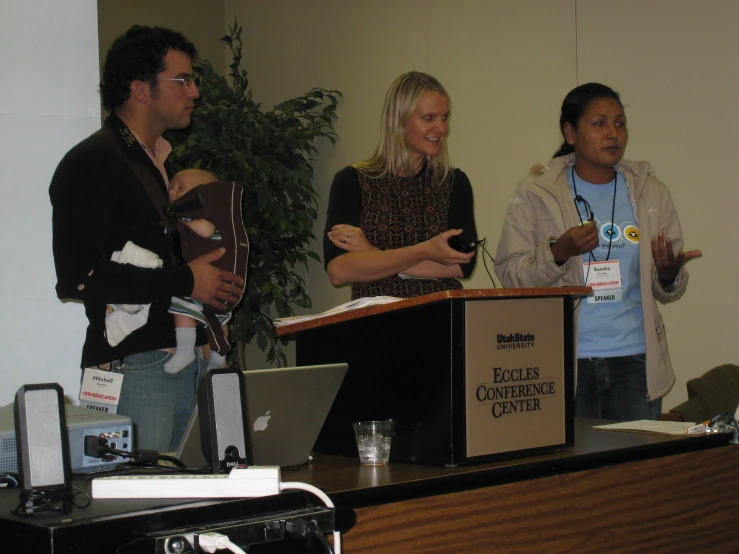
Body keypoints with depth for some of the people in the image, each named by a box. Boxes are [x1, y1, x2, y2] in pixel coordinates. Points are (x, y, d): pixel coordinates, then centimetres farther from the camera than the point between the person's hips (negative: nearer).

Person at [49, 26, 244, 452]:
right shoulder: (90, 164, -7)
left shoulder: (168, 161, 22)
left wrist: (217, 281, 12)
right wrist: (185, 282, -13)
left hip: (192, 364, 8)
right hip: (133, 366, -8)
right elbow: (78, 278, -17)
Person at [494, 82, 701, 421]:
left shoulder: (650, 192, 10)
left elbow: (669, 292, 11)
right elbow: (510, 276, -4)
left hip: (636, 360, 3)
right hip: (563, 364, -2)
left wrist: (669, 276, -12)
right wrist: (558, 252, -20)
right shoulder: (535, 193, 1)